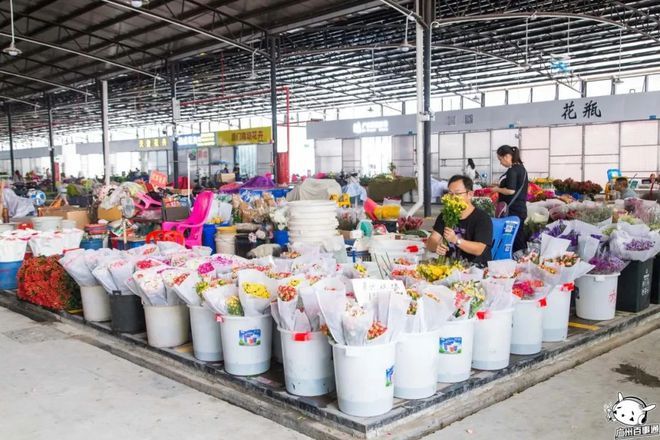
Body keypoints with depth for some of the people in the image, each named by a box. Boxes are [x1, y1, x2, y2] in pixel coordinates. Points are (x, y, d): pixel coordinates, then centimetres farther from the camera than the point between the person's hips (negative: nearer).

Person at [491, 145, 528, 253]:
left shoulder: (512, 171, -16)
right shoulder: (521, 168, 13)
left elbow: (511, 191, -24)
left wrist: (497, 189, -9)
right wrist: (500, 185, 15)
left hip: (512, 211, -10)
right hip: (520, 209, 10)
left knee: (514, 240, -5)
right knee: (519, 239, 13)